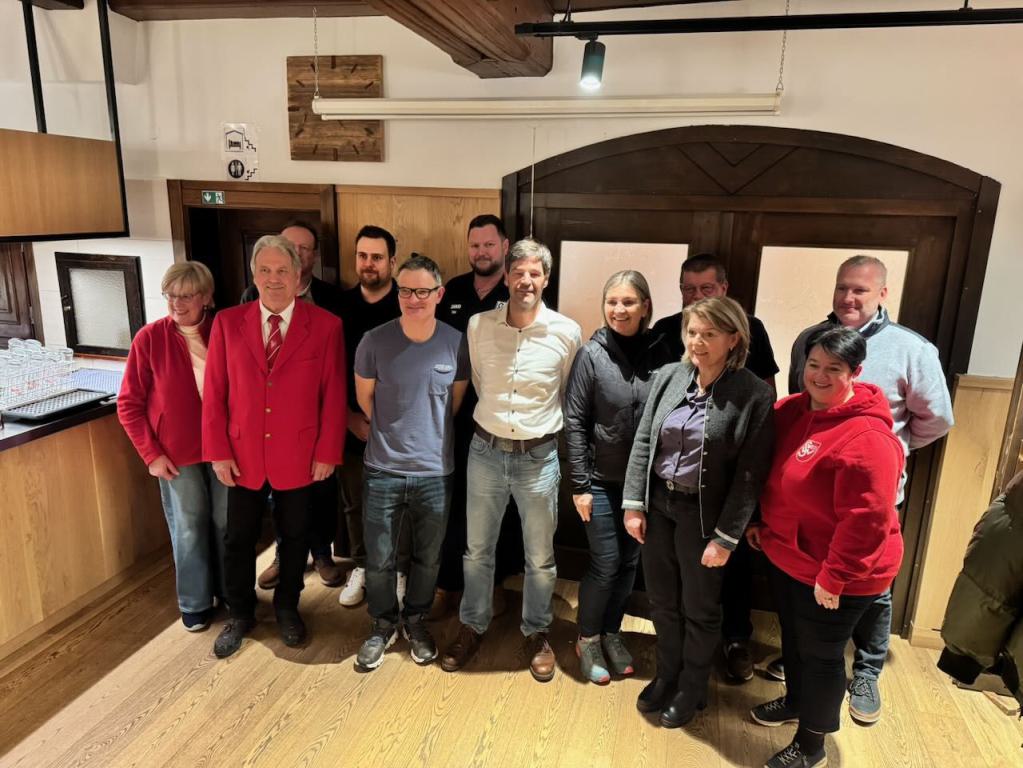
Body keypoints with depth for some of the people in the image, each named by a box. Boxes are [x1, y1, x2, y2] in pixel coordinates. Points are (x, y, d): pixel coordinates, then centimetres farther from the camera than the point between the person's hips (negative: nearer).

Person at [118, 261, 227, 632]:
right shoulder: (150, 338, -10)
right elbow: (128, 404, -4)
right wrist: (151, 454, -7)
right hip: (177, 454, -1)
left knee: (226, 523, 15)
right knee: (189, 530, 11)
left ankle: (230, 591, 35)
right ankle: (195, 603, 30)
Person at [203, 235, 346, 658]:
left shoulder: (326, 325, -8)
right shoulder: (227, 322, -3)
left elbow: (333, 395, -6)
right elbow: (214, 392, -1)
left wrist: (328, 452, -8)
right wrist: (217, 451, -4)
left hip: (299, 457, -1)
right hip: (242, 455, 1)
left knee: (294, 536, 16)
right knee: (238, 539, 15)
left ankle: (287, 606, 40)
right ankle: (240, 614, 37)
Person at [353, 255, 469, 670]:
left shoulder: (456, 343, -7)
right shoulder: (374, 341, -10)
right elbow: (365, 398, 5)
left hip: (435, 472, 1)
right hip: (383, 470, 0)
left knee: (428, 558, 17)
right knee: (378, 560, 12)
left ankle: (415, 621, 41)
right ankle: (383, 624, 37)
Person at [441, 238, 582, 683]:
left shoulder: (567, 333, -9)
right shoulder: (478, 326, -5)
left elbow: (570, 395, 6)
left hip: (539, 457, -1)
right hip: (485, 451, 2)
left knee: (540, 557, 14)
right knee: (477, 550, 16)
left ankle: (536, 633, 36)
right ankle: (473, 626, 38)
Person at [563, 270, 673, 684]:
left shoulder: (661, 351, -3)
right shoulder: (592, 354, -9)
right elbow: (574, 421, -8)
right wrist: (580, 484, -9)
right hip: (603, 480, -3)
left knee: (629, 562, 13)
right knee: (606, 564, 2)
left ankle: (611, 633, 34)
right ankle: (588, 639, 26)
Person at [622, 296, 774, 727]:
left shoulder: (754, 394, -14)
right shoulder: (668, 376, -2)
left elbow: (750, 474, -13)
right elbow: (643, 442, 2)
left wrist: (725, 537, -14)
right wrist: (634, 504, 0)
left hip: (703, 515, -4)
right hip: (658, 504, 4)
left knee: (699, 608, 16)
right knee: (661, 600, 19)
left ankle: (692, 689, 39)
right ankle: (667, 675, 43)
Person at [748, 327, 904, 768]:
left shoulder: (866, 436, -27)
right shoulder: (791, 411, -1)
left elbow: (866, 519, -27)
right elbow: (768, 473, 13)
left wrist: (834, 578, -22)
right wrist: (757, 521, 11)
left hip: (834, 573, -7)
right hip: (785, 556, 7)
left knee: (820, 653, 11)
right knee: (792, 638, 25)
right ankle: (794, 701, 50)